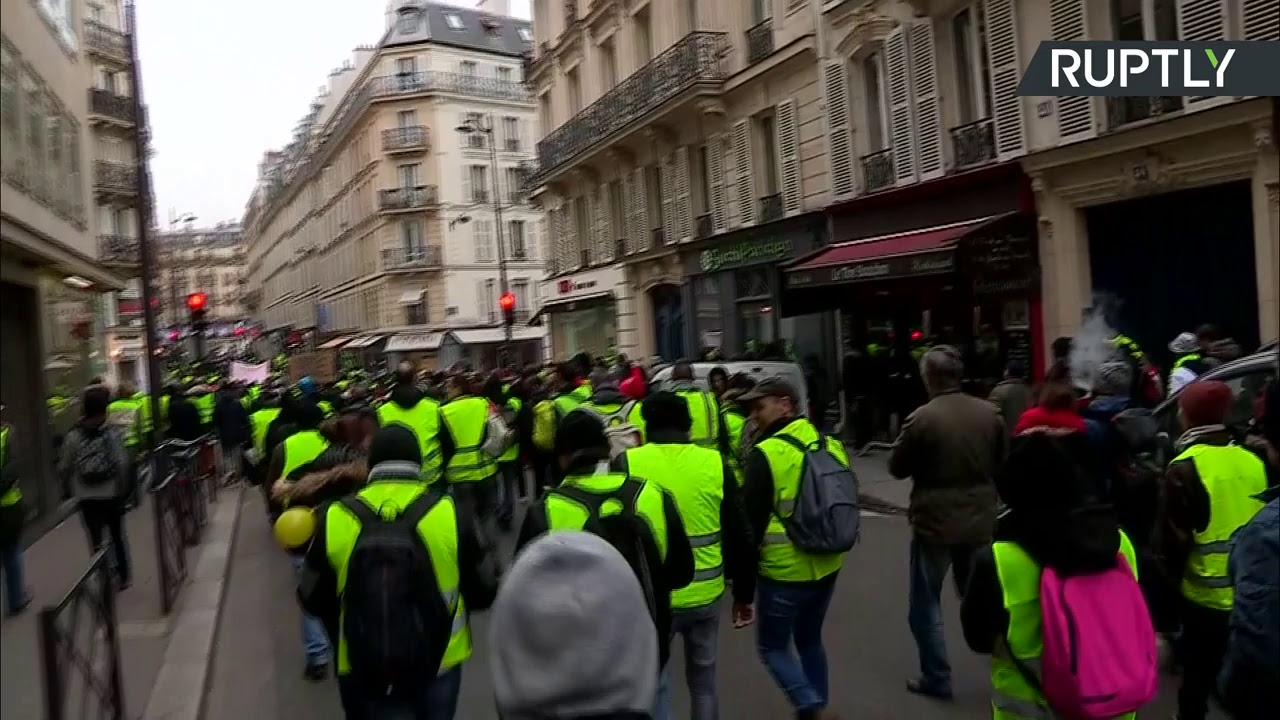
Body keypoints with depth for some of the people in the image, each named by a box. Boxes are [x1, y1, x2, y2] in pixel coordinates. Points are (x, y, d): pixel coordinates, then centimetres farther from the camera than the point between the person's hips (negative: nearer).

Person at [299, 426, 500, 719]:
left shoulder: (335, 519, -12)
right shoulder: (451, 514, -15)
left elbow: (313, 601, 1)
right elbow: (483, 591, -3)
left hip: (363, 669, 0)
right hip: (439, 663, 0)